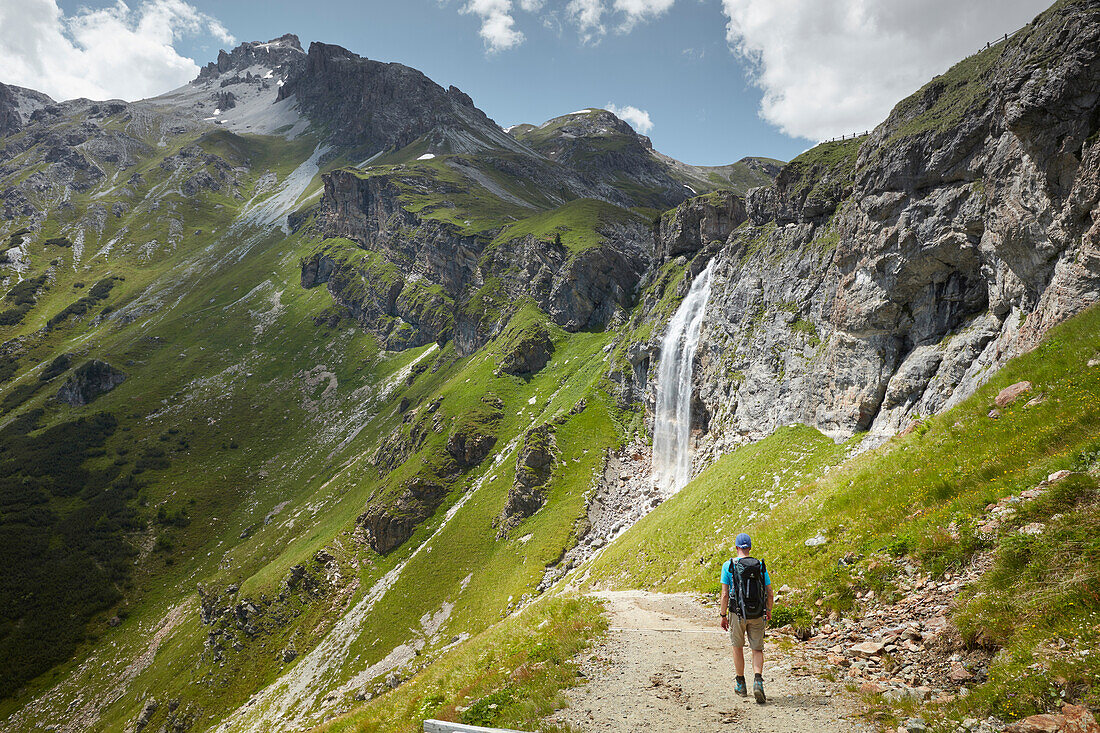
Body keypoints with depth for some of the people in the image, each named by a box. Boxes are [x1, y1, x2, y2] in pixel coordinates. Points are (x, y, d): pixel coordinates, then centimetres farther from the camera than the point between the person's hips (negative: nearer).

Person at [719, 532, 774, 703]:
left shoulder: (728, 565, -6)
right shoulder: (760, 565, 0)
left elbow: (725, 594, -9)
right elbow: (770, 593, 3)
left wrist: (723, 615, 2)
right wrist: (769, 611, 20)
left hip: (737, 613, -1)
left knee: (738, 647, 18)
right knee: (757, 649, 11)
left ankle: (741, 684, 28)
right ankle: (758, 680, -13)